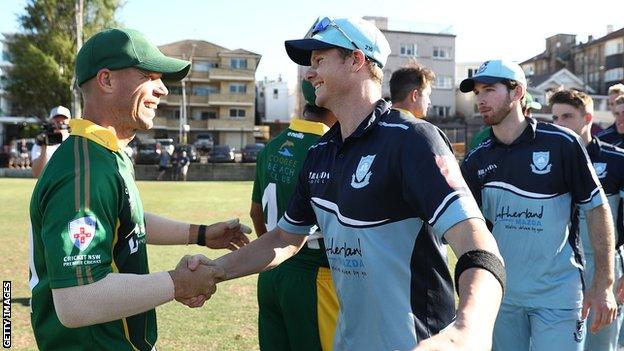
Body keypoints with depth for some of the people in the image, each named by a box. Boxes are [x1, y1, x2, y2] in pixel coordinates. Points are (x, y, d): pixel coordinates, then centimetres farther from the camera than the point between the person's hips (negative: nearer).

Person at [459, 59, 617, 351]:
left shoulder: (561, 143, -8)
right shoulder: (477, 160, 2)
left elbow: (597, 209, -5)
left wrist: (603, 284, -8)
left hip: (557, 294, -4)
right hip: (500, 292, 4)